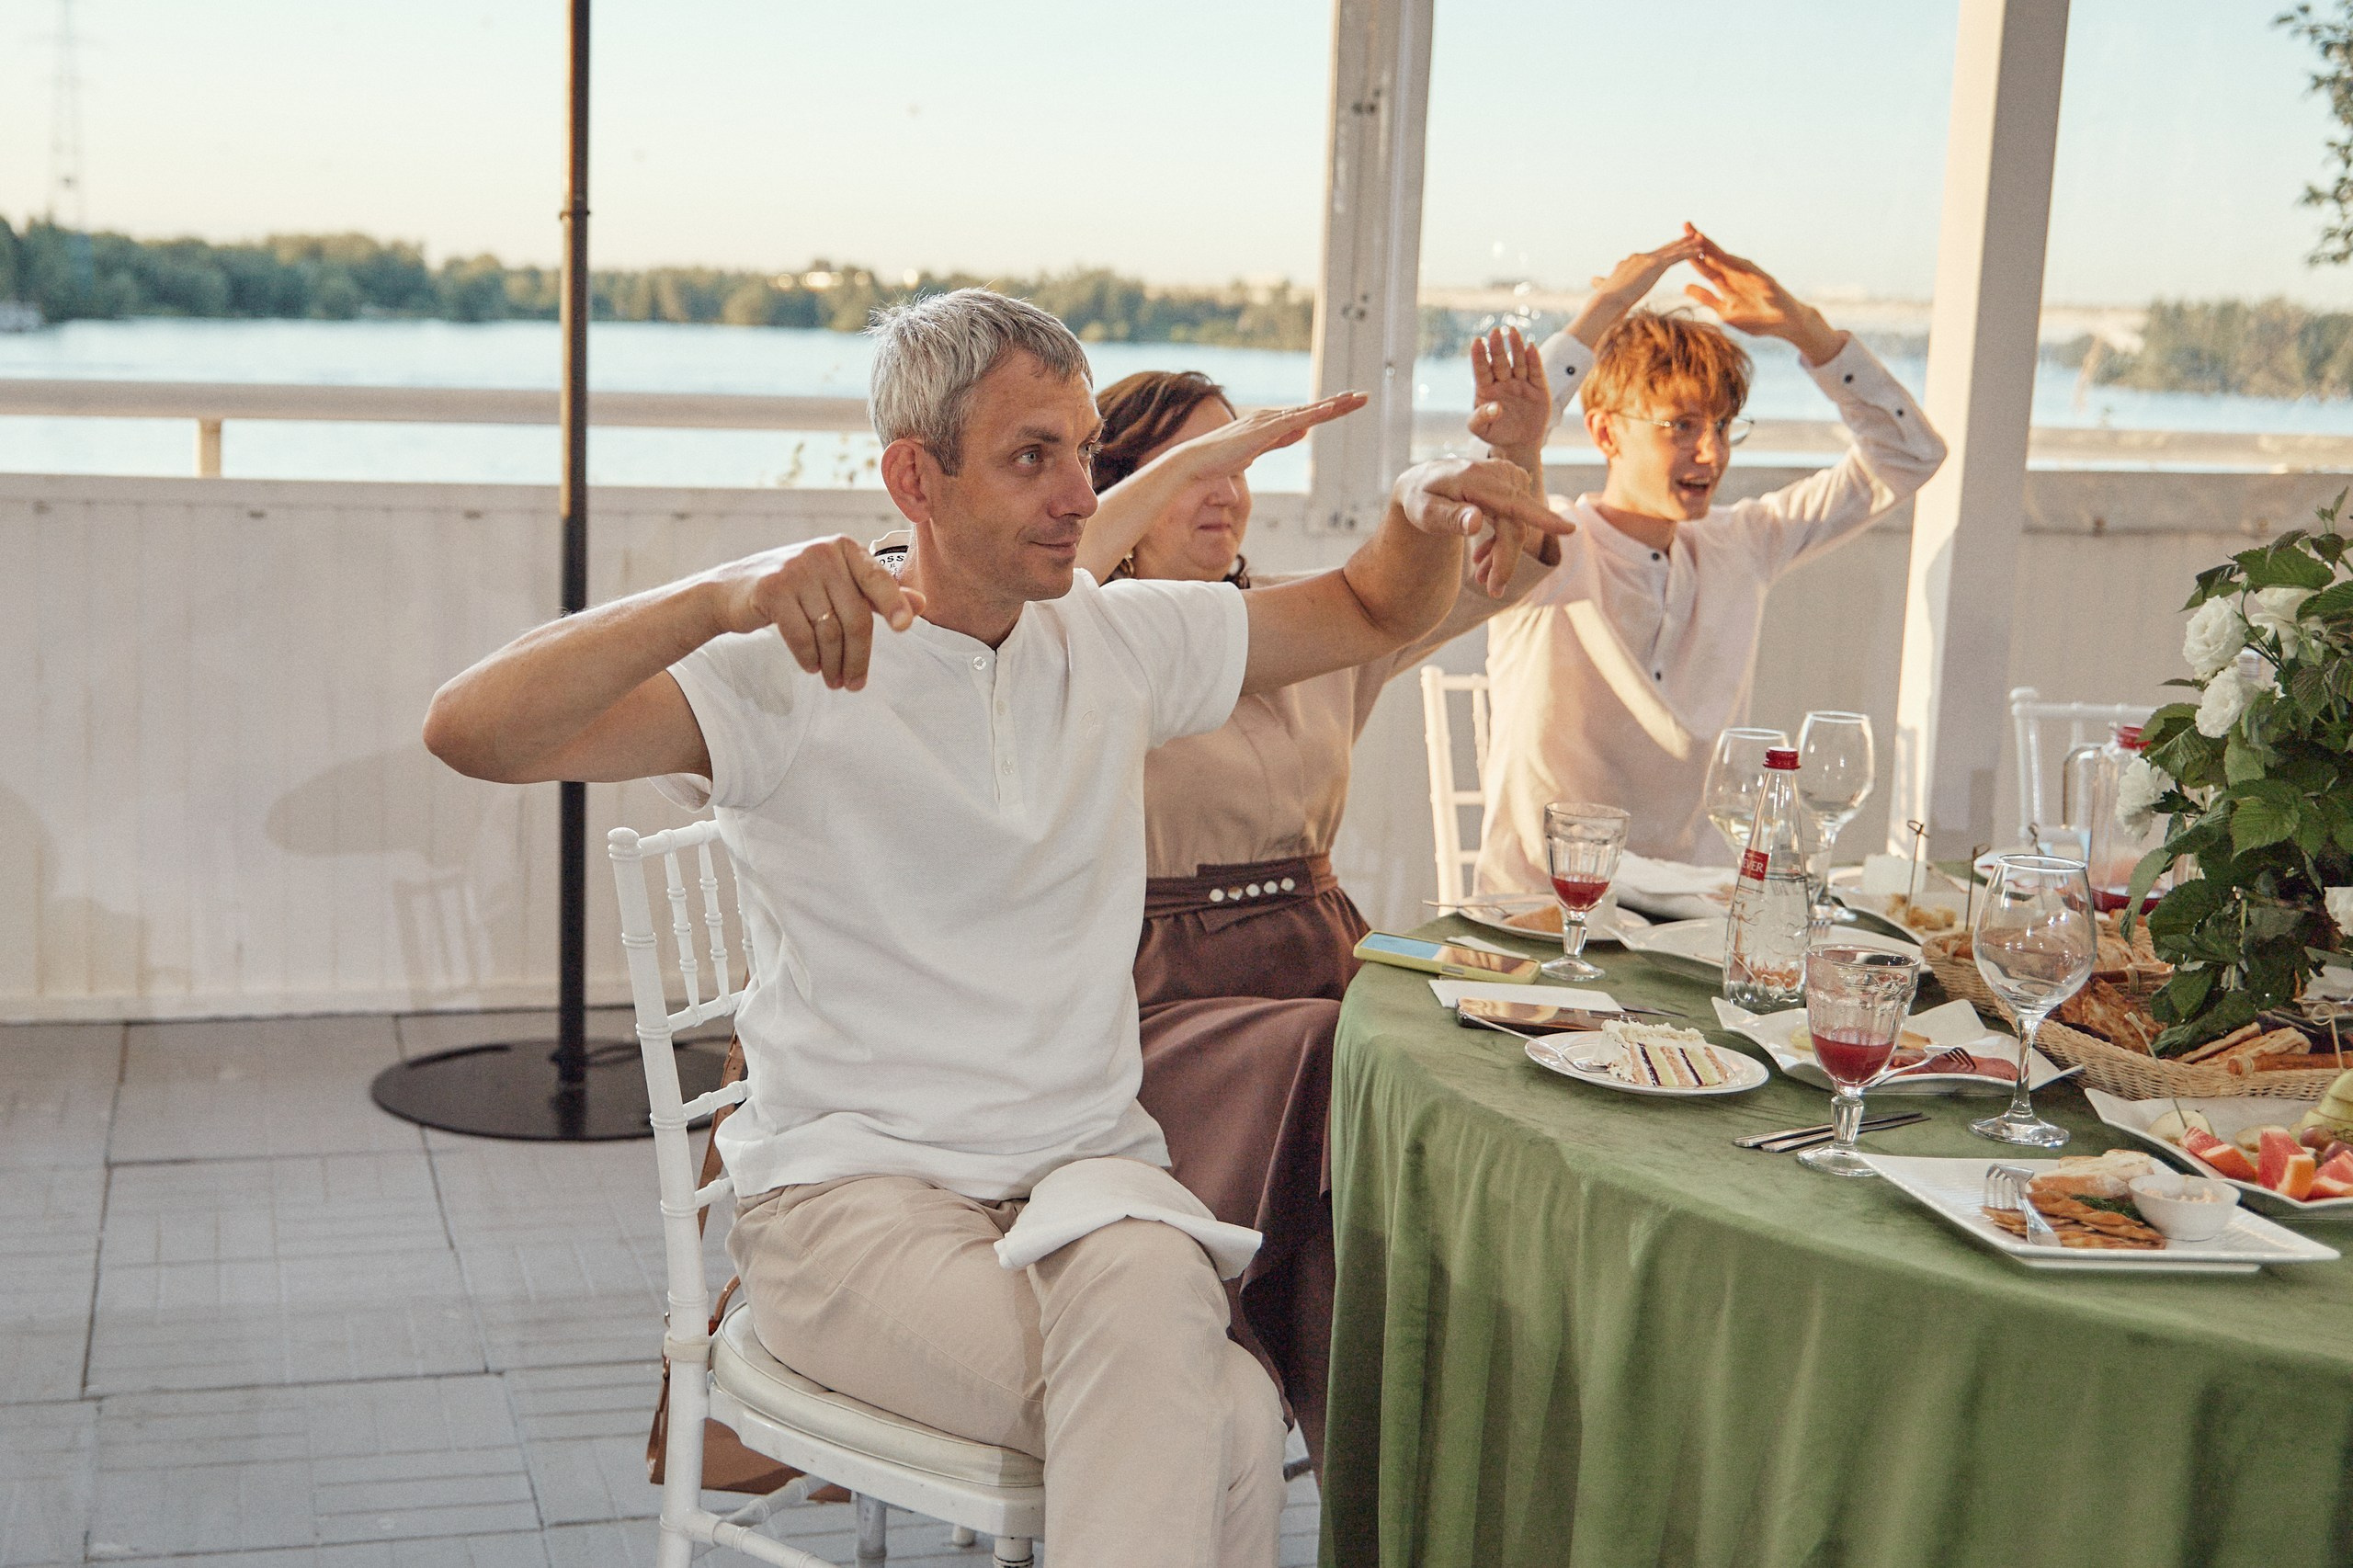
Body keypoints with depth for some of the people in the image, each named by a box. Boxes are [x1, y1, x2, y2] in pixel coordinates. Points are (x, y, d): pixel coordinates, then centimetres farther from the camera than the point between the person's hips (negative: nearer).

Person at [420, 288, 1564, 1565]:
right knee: (1223, 1424, -31)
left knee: (1150, 1288, -34)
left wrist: (1422, 510, 0)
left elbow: (1374, 612, 23)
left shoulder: (1120, 642, 10)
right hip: (853, 1186, -5)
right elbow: (471, 732, -20)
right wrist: (723, 595, -34)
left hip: (1091, 1168, 5)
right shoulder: (796, 670, -7)